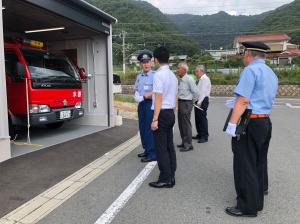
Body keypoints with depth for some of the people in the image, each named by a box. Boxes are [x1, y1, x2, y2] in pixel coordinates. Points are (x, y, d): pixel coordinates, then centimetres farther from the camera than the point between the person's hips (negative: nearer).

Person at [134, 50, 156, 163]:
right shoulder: (139, 76, 14)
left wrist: (143, 97, -12)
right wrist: (137, 97, -2)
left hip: (151, 104, -8)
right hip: (141, 104, 8)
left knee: (150, 129, -6)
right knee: (142, 128, 13)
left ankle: (152, 154, 2)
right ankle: (146, 150, 27)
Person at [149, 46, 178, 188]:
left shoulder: (158, 75, -13)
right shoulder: (173, 75, 14)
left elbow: (158, 98, -18)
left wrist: (155, 119, -17)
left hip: (162, 113, -9)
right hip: (171, 113, 9)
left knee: (161, 148, -1)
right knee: (169, 146, 13)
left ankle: (165, 179, 6)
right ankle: (171, 177, 22)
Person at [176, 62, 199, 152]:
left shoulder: (189, 79, -15)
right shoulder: (181, 80, 10)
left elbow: (195, 92, -13)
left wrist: (192, 100, 0)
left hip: (186, 103, -9)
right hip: (180, 102, 9)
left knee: (186, 124, -2)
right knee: (181, 124, 15)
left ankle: (188, 145, 8)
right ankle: (184, 142, 28)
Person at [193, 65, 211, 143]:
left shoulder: (205, 79, -12)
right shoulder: (201, 79, 18)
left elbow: (203, 92, -19)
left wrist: (199, 102, -22)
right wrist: (197, 101, 13)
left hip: (202, 101, -10)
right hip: (199, 101, 10)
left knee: (202, 118, -6)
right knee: (197, 118, 13)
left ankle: (204, 137, 1)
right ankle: (199, 134, 24)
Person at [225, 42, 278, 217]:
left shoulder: (251, 70, -13)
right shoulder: (272, 74, 17)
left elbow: (243, 100, -21)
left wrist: (232, 123, -21)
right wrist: (236, 103, 22)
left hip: (249, 124, -9)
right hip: (266, 122, 10)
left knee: (245, 166, 0)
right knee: (259, 164, 17)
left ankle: (248, 207, 10)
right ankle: (257, 202, 31)